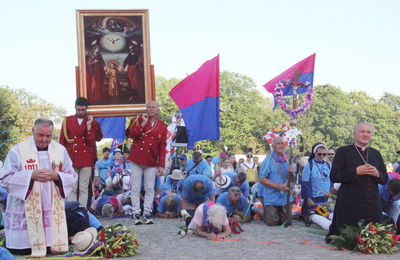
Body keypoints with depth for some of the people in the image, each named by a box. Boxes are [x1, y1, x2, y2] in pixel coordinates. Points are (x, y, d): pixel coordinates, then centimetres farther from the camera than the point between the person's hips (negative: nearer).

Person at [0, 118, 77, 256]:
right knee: (21, 253, 4)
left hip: (52, 212, 3)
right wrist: (31, 175, -20)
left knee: (57, 250, 4)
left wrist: (56, 176, -15)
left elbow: (72, 177, 6)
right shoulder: (17, 151, -4)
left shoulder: (60, 150, 6)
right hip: (25, 213, -3)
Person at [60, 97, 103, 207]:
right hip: (71, 158, 0)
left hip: (86, 159, 0)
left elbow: (91, 142, -2)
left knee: (84, 188, 2)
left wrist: (89, 126, -9)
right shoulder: (67, 121, 8)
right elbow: (62, 141, 9)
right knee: (72, 188, 0)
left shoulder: (92, 122, 7)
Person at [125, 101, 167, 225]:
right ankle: (136, 214, 7)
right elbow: (131, 134, -9)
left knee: (149, 189, 2)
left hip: (151, 162, 1)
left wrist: (161, 165, -1)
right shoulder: (139, 120, 7)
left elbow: (162, 147, 5)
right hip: (136, 159, -1)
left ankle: (147, 214, 10)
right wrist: (143, 123, -13)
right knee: (136, 188, 1)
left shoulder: (162, 126, 8)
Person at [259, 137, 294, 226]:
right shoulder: (268, 161, -7)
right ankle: (262, 211, 27)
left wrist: (291, 173, -12)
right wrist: (277, 186, -20)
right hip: (271, 198, -4)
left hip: (286, 198, 4)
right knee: (272, 223, -3)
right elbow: (262, 179, -11)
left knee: (287, 223, 7)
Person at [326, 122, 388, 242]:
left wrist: (377, 174, -4)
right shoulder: (343, 152, 2)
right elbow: (333, 177, -7)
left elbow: (385, 179, 19)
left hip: (373, 205, 4)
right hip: (350, 205, -4)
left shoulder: (376, 153, 17)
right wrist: (356, 172, -15)